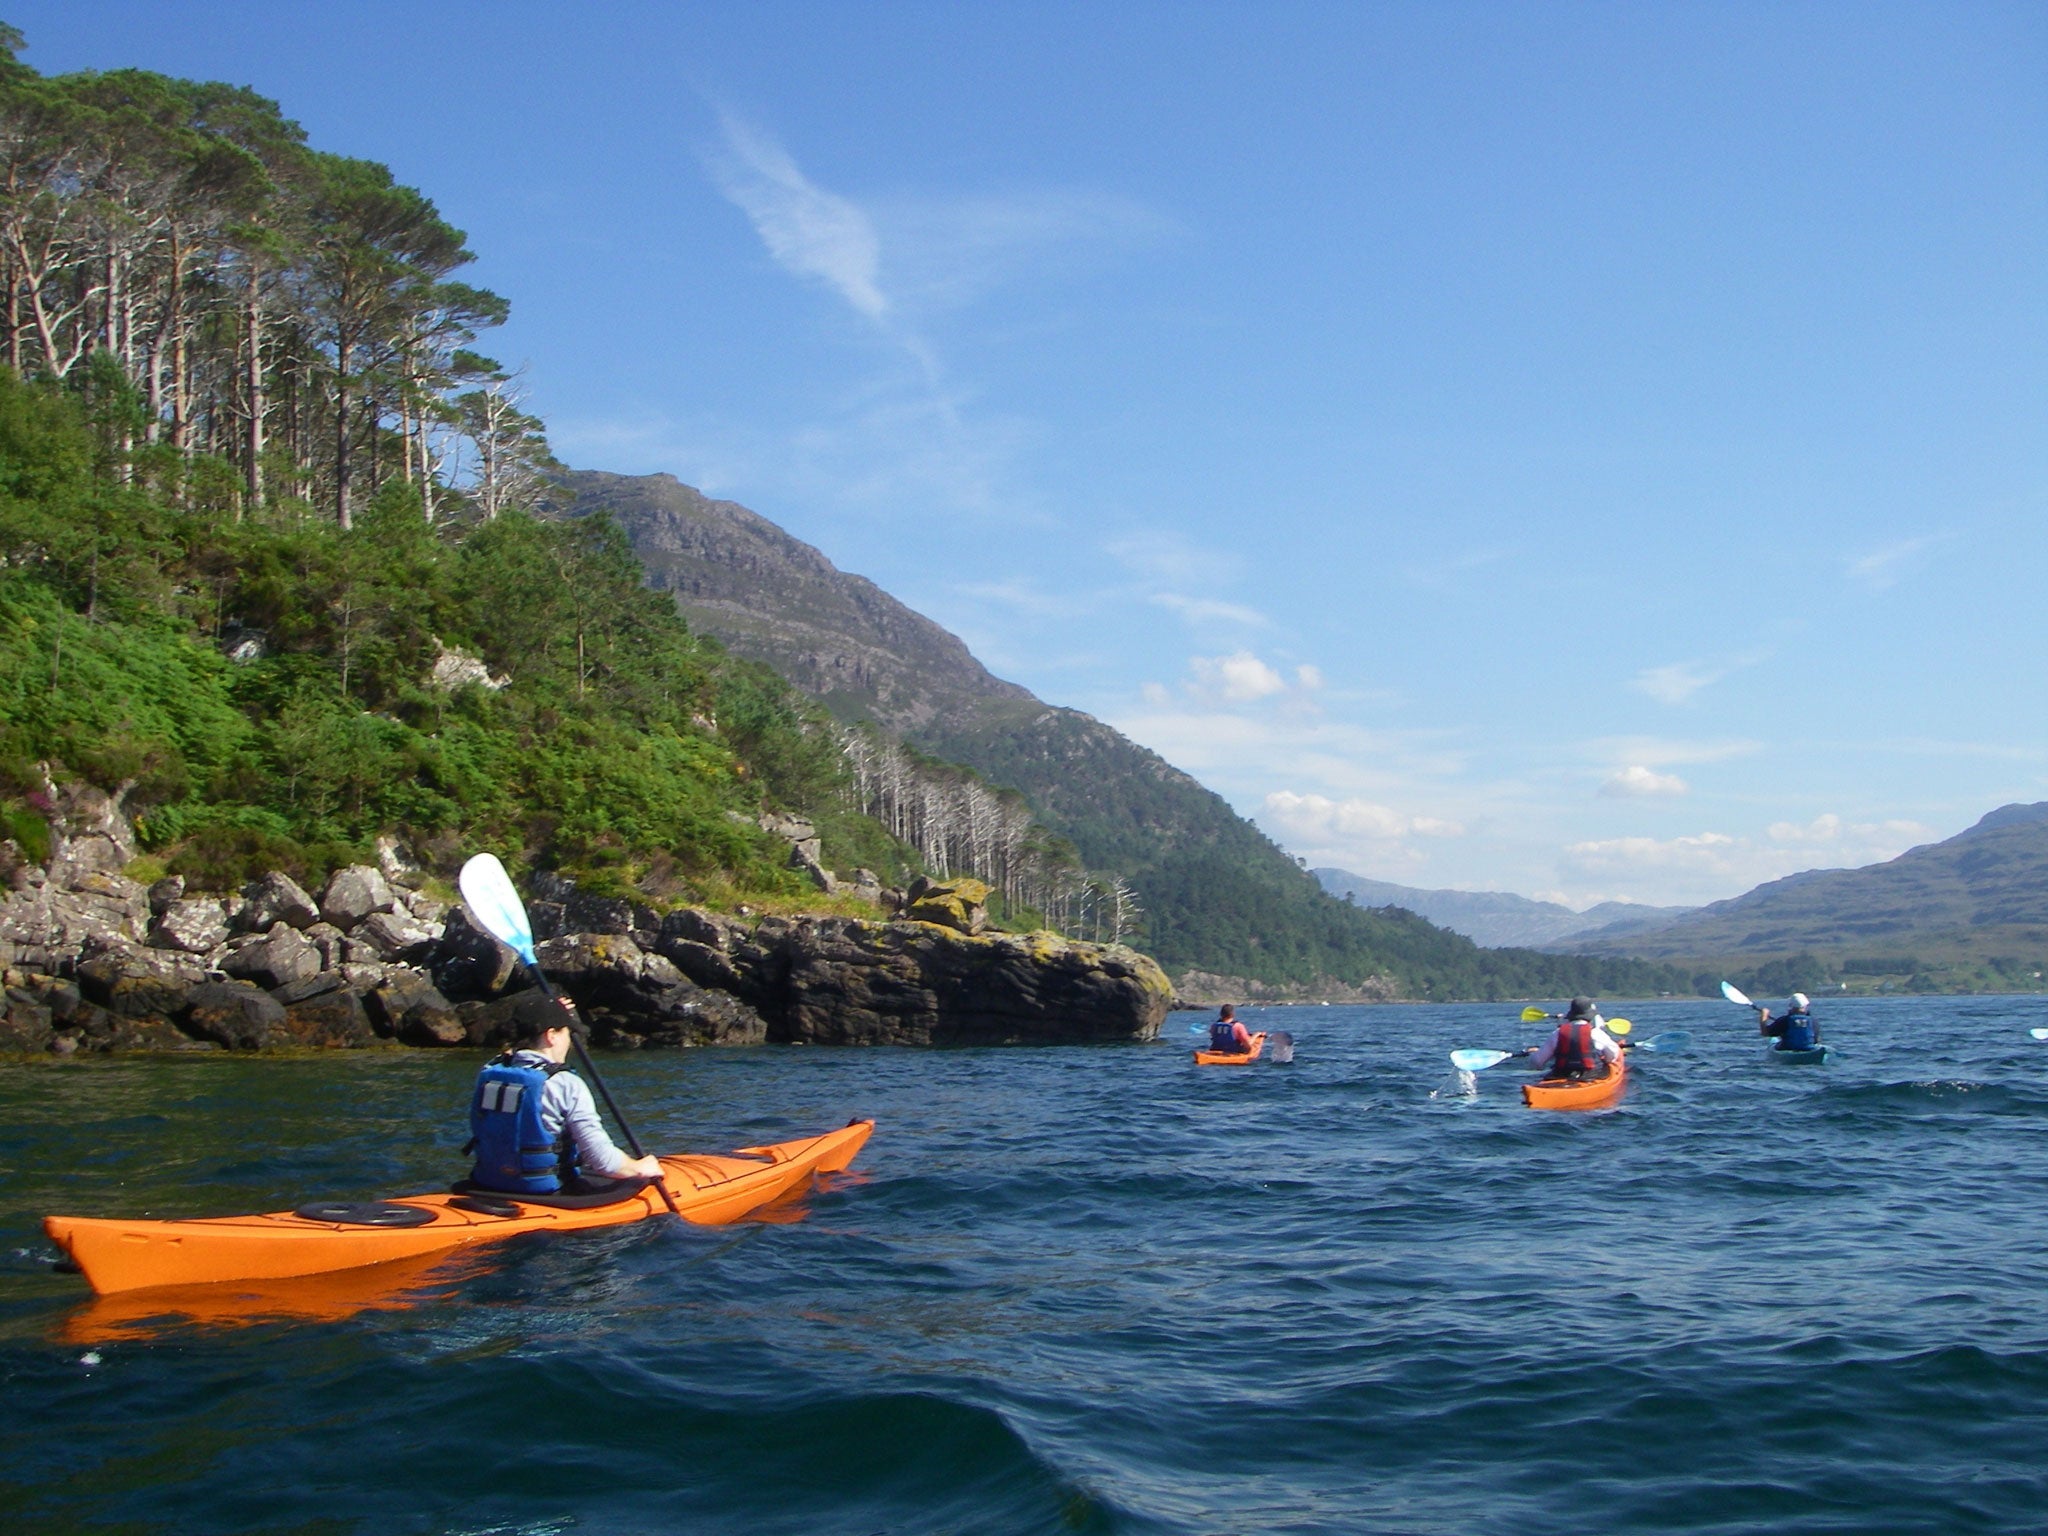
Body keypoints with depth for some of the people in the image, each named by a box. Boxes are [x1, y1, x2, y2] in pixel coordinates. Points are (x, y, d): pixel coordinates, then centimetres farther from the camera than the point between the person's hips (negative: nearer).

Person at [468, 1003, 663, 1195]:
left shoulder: (488, 1071, -1)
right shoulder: (566, 1085, -18)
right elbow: (603, 1161, -19)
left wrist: (549, 1018, 30)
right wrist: (640, 1168, 0)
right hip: (547, 1194, -7)